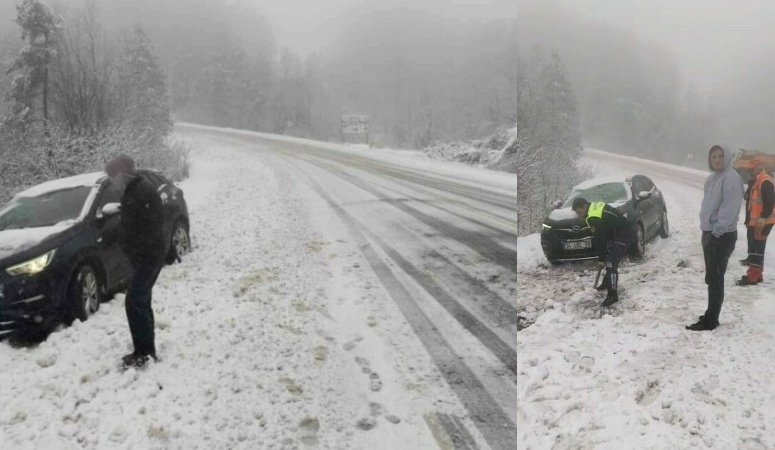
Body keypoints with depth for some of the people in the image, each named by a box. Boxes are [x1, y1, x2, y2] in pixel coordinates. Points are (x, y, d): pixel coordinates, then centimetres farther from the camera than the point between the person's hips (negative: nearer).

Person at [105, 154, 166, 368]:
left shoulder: (144, 190, -18)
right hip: (142, 256, 11)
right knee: (141, 302, 14)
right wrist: (129, 248, 12)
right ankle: (146, 350, 22)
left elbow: (154, 225, -24)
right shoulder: (131, 191, 14)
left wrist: (136, 248, -21)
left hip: (148, 256, -11)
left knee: (134, 303, -11)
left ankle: (145, 353, -5)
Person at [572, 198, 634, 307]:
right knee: (610, 259, 24)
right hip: (623, 231, 11)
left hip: (623, 235, -11)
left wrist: (601, 259, -9)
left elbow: (600, 239, -18)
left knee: (610, 263, -15)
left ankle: (612, 295, -16)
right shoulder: (595, 206, 7)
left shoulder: (594, 218, -22)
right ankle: (608, 282, 40)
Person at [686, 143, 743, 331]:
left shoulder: (731, 178, -17)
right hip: (709, 232, 9)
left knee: (714, 278, -5)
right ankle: (711, 316, 24)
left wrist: (717, 230, -21)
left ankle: (710, 320, 0)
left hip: (722, 236, -9)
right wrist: (707, 230, 14)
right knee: (712, 277, 15)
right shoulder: (713, 177, 13)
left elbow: (730, 208, -22)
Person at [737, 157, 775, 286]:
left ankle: (752, 277, -7)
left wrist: (762, 219, -23)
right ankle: (757, 275, 21)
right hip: (754, 222, 10)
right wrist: (748, 220, 22)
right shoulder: (755, 182, 17)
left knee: (757, 249, -8)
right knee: (754, 249, 14)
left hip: (762, 223, -10)